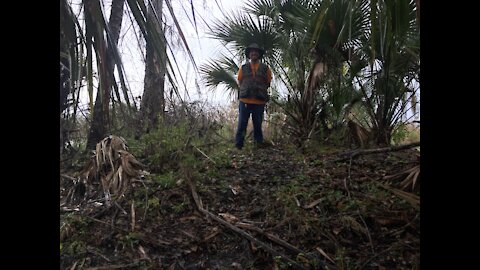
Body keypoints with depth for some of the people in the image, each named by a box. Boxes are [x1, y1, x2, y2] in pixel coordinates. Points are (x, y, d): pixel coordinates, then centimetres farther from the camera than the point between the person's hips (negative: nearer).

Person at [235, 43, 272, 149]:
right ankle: (238, 146, 7)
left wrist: (260, 91, 7)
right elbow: (240, 82, 15)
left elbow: (268, 83, 13)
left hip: (259, 102, 0)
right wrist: (247, 91, 9)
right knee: (242, 125, 0)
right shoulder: (243, 68, 8)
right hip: (245, 101, 0)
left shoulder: (265, 68, 7)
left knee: (258, 125, 10)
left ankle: (259, 144, 23)